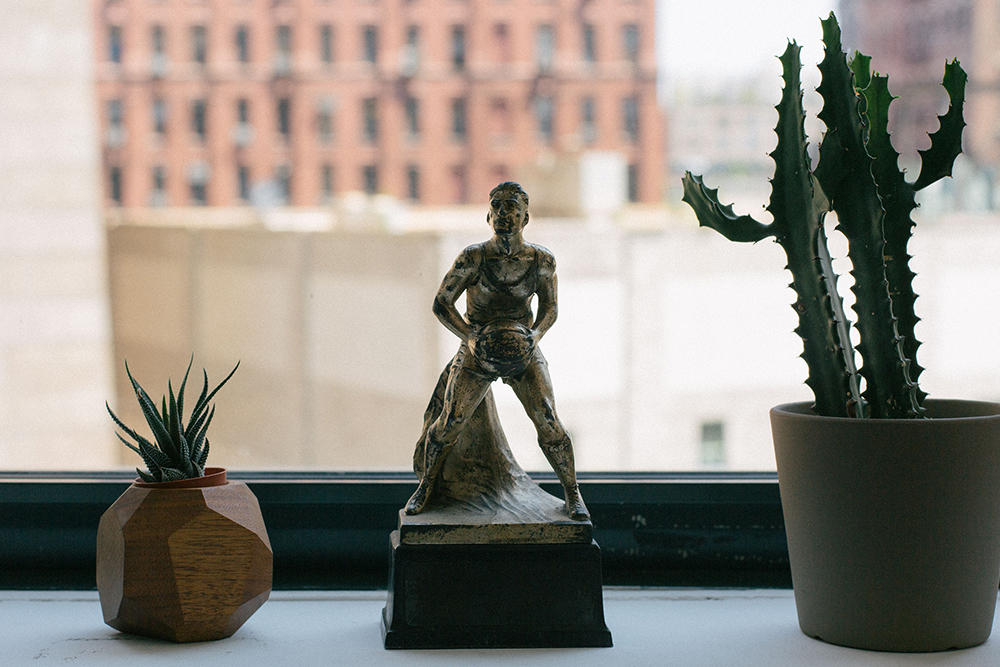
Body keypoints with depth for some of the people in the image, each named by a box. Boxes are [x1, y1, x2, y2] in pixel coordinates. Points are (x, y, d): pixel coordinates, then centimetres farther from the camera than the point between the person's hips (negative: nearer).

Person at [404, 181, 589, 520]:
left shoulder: (542, 260, -9)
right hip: (477, 352, -1)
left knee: (548, 422, -12)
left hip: (523, 352, 1)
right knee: (449, 423, -7)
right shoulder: (472, 258, -15)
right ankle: (426, 486, 17)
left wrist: (536, 333, -14)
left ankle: (572, 493, 6)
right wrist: (470, 337, -20)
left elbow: (550, 307, 6)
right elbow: (442, 304, -7)